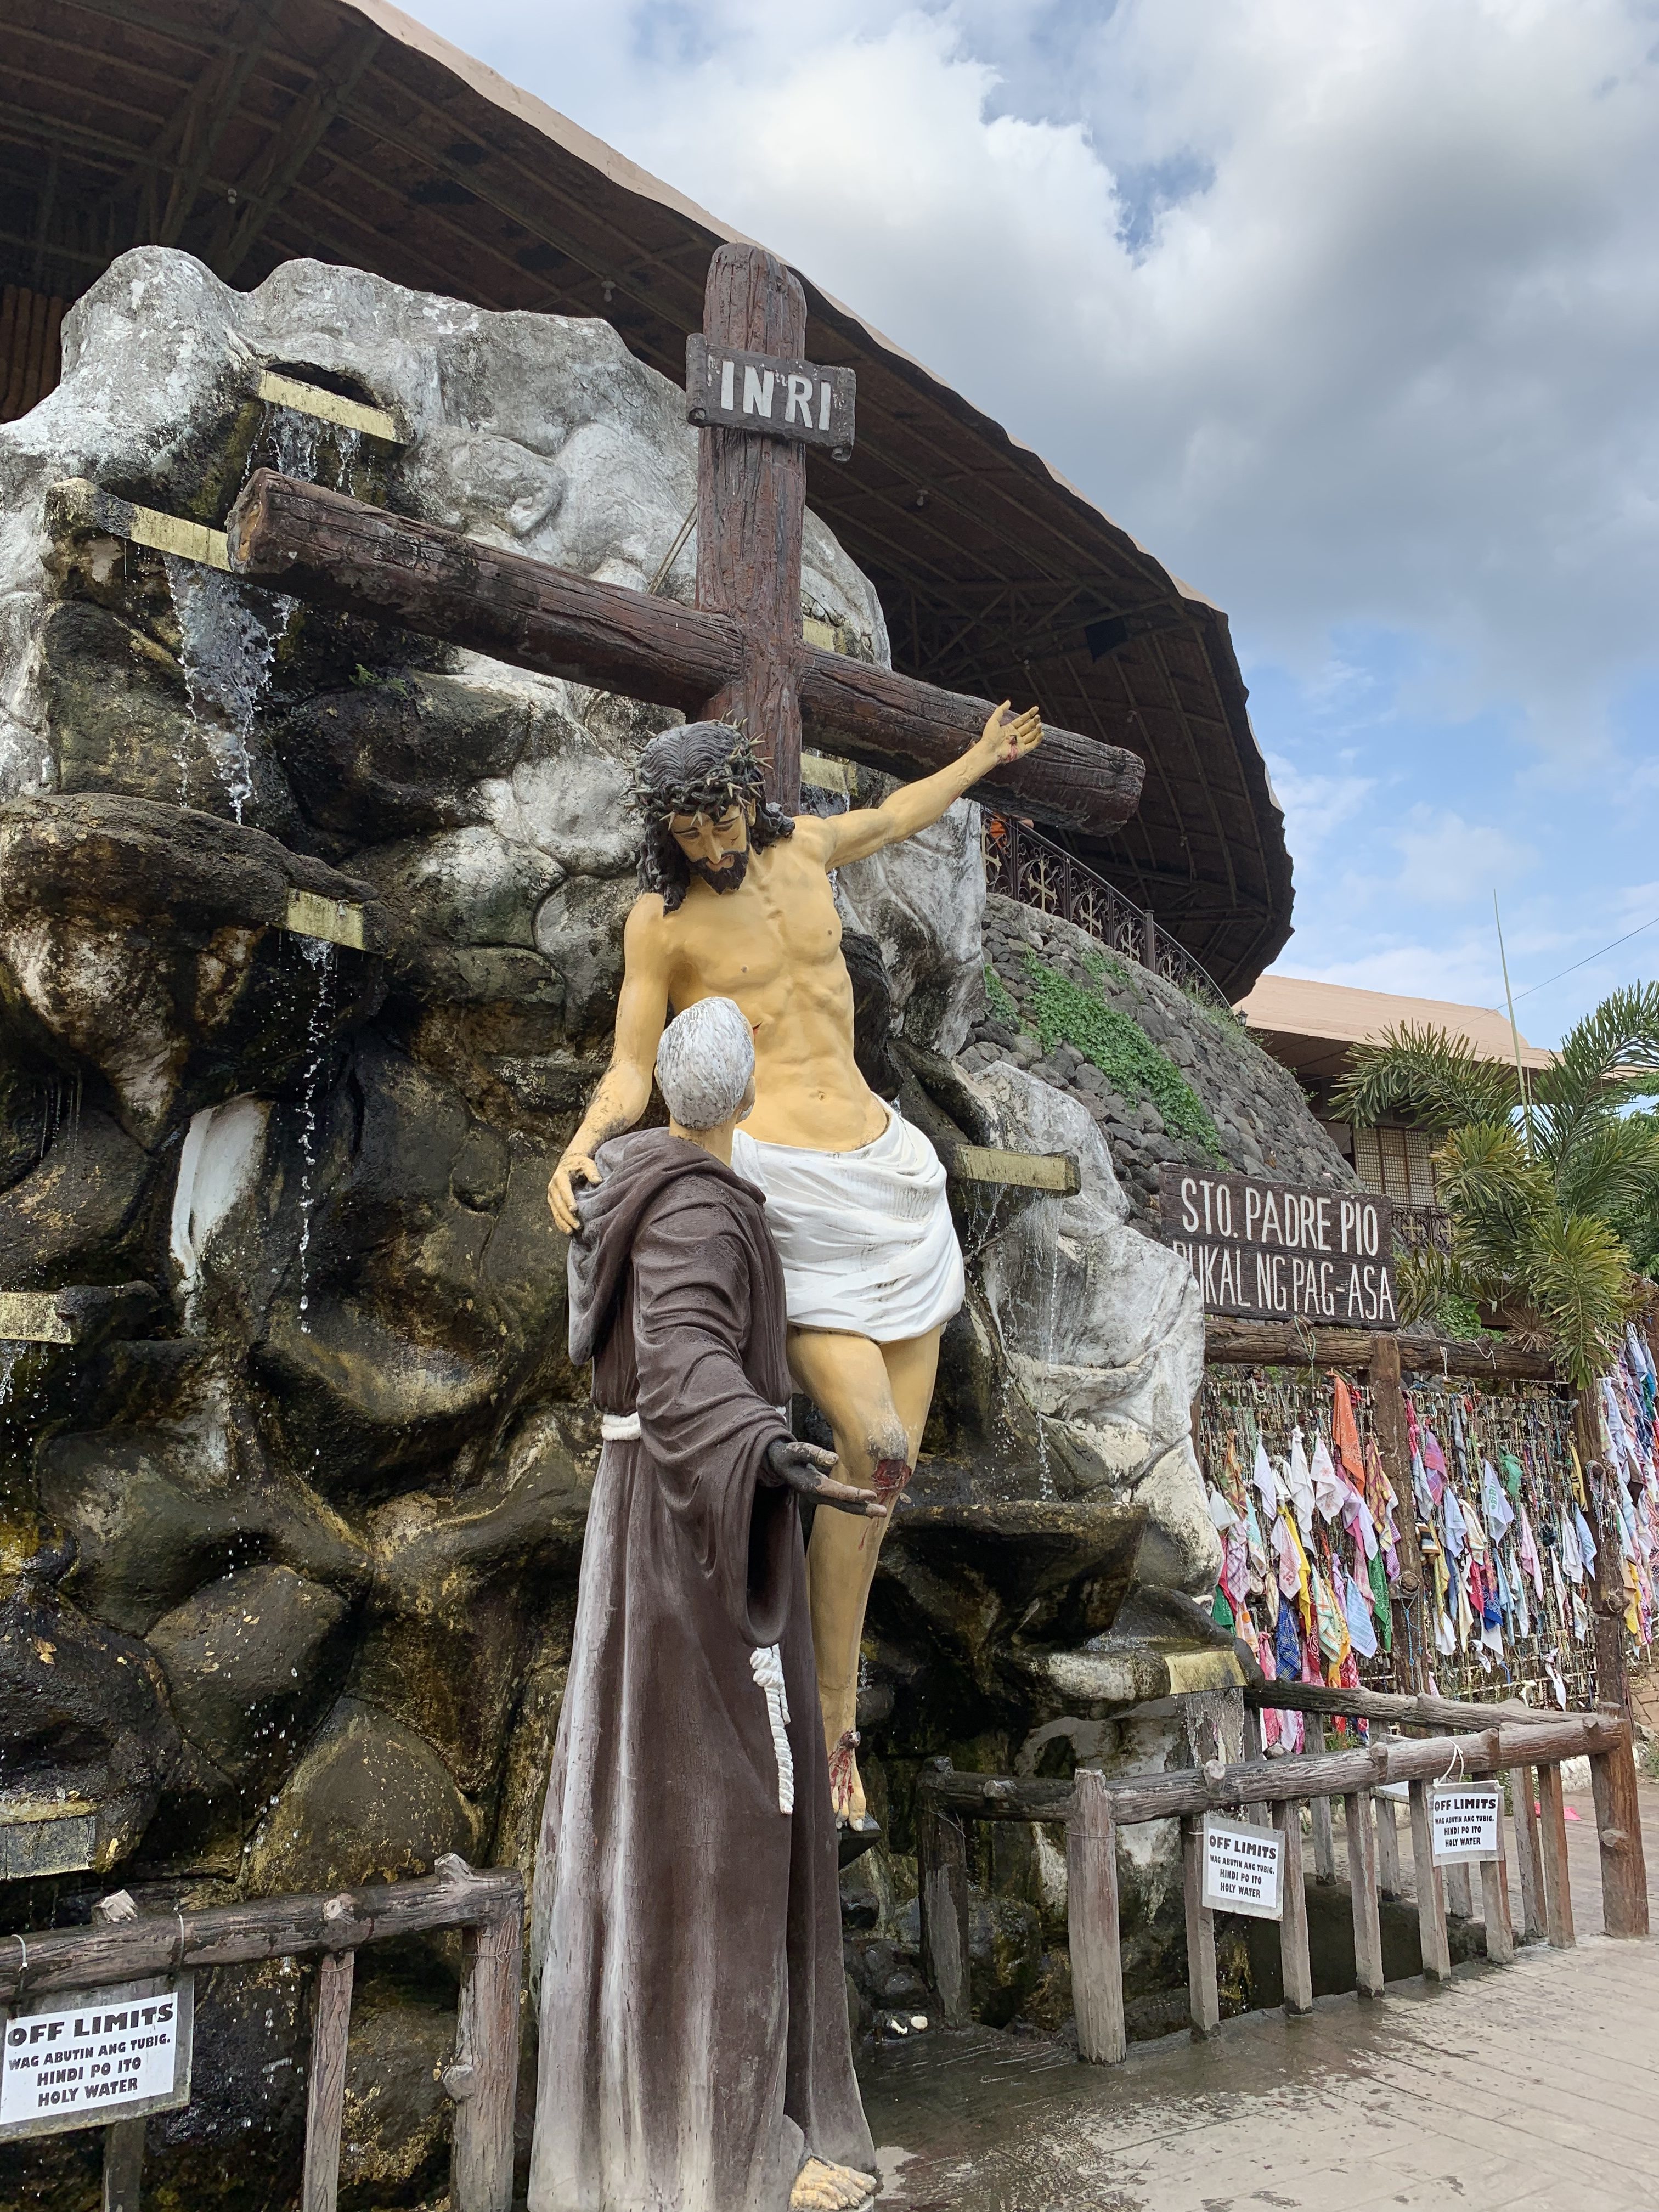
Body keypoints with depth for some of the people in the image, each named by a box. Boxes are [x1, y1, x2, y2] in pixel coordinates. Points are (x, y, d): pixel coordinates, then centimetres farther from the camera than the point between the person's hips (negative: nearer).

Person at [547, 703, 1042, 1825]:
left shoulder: (800, 845, 11)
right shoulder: (659, 921, -2)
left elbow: (890, 818, 33)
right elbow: (632, 1073, 0)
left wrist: (982, 758, 46)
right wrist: (583, 1142, -22)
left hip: (886, 1175, 6)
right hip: (779, 1191, -6)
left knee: (891, 1458, 6)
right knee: (876, 1451, -15)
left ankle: (835, 1714, 24)